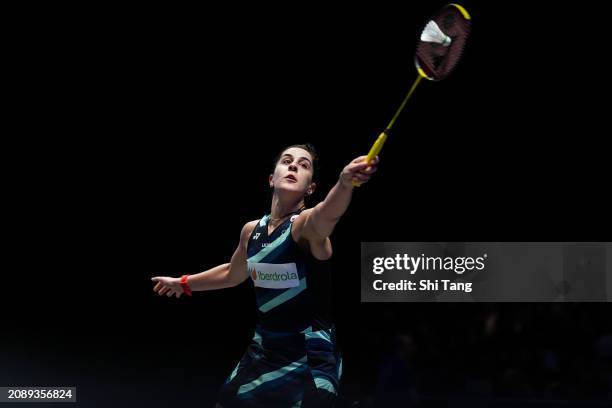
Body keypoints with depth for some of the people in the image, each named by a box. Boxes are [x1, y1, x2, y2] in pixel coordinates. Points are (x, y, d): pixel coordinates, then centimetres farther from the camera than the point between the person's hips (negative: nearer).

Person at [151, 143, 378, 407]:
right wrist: (183, 283, 40)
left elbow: (327, 213, -42)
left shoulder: (307, 224, -16)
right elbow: (232, 274, 26)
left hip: (311, 357, -7)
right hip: (263, 350, 7)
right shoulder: (252, 230, 5)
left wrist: (345, 182, -64)